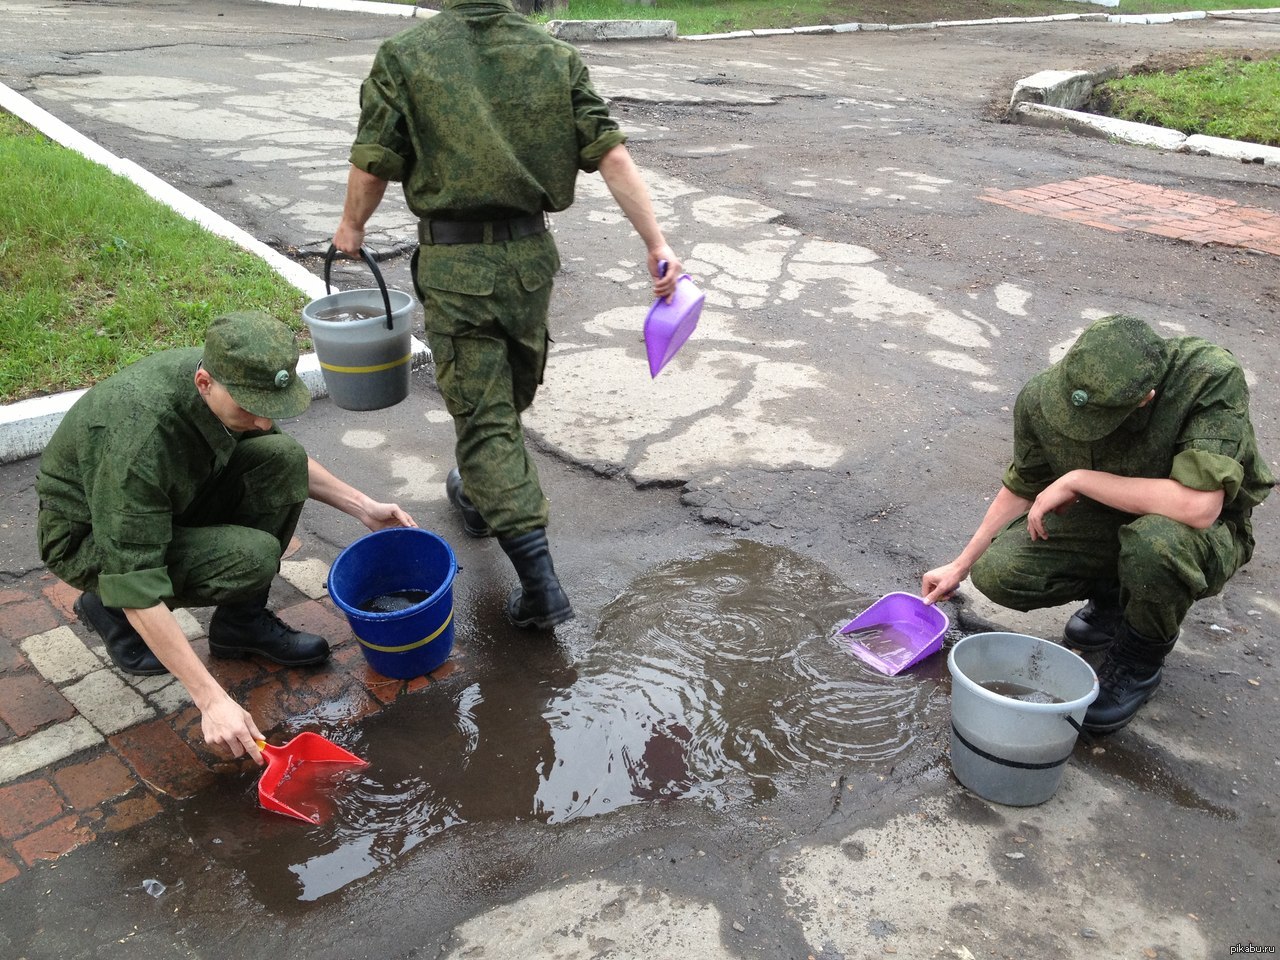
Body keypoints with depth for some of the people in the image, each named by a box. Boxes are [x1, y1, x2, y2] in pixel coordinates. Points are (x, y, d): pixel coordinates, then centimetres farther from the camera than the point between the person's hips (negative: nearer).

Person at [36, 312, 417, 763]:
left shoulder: (231, 378, -17)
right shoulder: (140, 434, -39)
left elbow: (282, 455, 6)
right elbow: (137, 583, -37)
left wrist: (363, 506, -2)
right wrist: (212, 699, -40)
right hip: (88, 540, -6)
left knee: (283, 459, -16)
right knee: (254, 556, -29)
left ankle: (242, 622, -2)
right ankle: (109, 611, -2)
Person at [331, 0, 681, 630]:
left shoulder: (404, 57, -5)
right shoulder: (555, 57, 3)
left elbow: (372, 168, -4)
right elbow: (612, 157, -6)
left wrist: (352, 227, 16)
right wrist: (657, 245, -6)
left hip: (454, 265, -3)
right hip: (531, 255, 4)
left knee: (484, 417, 0)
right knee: (508, 398, 23)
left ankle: (539, 583, -4)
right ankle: (479, 497, 47)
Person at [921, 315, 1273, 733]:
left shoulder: (1212, 379, -33)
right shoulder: (1041, 398, -18)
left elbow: (1198, 506, -42)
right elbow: (1022, 489, 1)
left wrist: (1076, 480, -33)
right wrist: (961, 566, 5)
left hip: (1206, 534, -4)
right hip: (1103, 518, 4)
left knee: (1155, 542, -40)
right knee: (997, 572, -19)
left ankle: (1140, 661, -6)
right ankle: (1112, 593, 13)